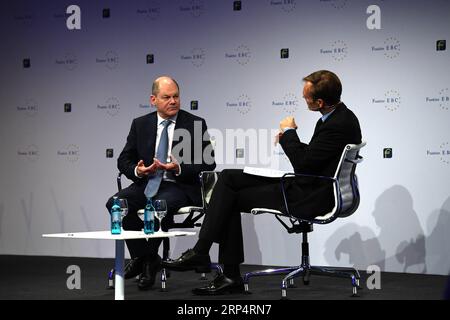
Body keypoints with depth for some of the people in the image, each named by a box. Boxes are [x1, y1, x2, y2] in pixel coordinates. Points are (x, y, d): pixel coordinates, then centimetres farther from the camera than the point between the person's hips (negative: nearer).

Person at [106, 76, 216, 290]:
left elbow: (208, 164, -2)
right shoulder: (140, 124, 12)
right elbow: (124, 160, 12)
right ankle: (144, 258, -7)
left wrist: (179, 169, -18)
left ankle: (146, 258, -10)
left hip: (180, 186, -4)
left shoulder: (195, 124, 3)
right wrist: (137, 170, -11)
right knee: (115, 203, -24)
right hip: (146, 184, 4)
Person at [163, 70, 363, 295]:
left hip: (308, 197, -10)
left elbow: (304, 163, -22)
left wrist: (289, 131, -8)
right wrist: (289, 139, 3)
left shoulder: (339, 125, -23)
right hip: (308, 185, 10)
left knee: (231, 197, -5)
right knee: (228, 177, 4)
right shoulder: (339, 117, 9)